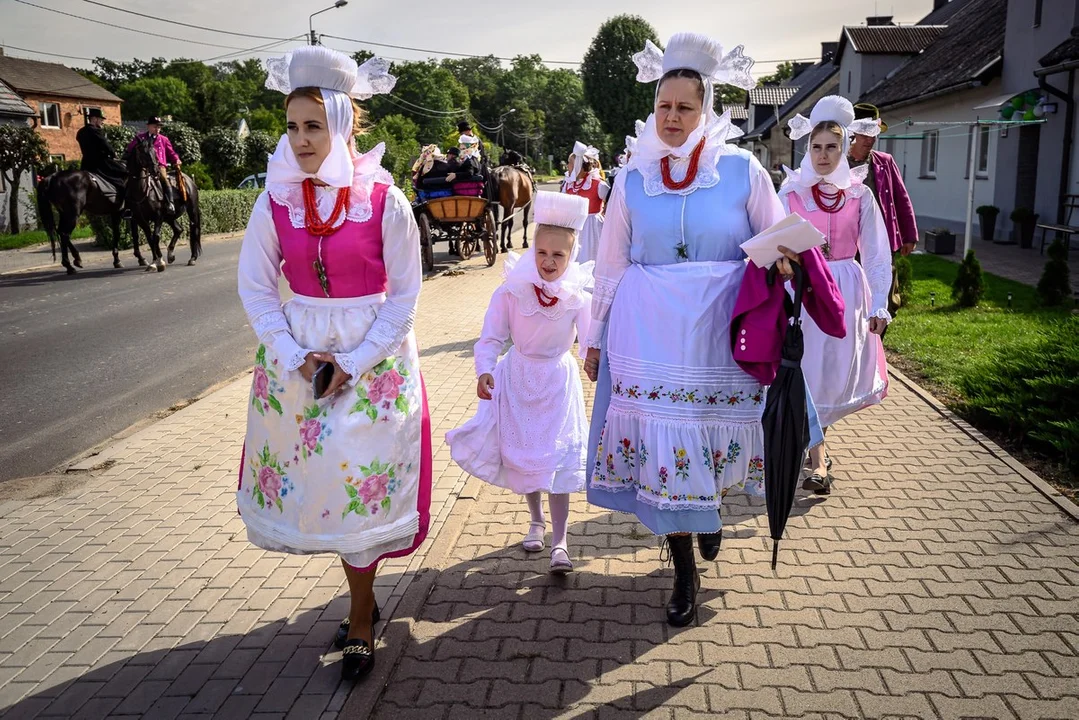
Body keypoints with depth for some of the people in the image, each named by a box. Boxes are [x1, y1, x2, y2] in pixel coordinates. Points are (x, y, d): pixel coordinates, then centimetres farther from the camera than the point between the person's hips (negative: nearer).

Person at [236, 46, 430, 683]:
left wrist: (354, 362, -13)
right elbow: (256, 287, 2)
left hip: (374, 356, -3)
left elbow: (406, 295, -7)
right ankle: (365, 599, 32)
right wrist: (297, 358, -9)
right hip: (299, 354, 4)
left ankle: (360, 623, 19)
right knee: (313, 474, 11)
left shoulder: (385, 200, -11)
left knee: (362, 479, 1)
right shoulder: (277, 201, -2)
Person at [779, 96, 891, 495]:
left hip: (846, 290, 1)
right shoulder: (791, 193, 0)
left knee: (837, 371, 3)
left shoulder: (860, 194, 3)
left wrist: (879, 305, 0)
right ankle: (818, 459, 8)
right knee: (807, 371, -1)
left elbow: (877, 254, 4)